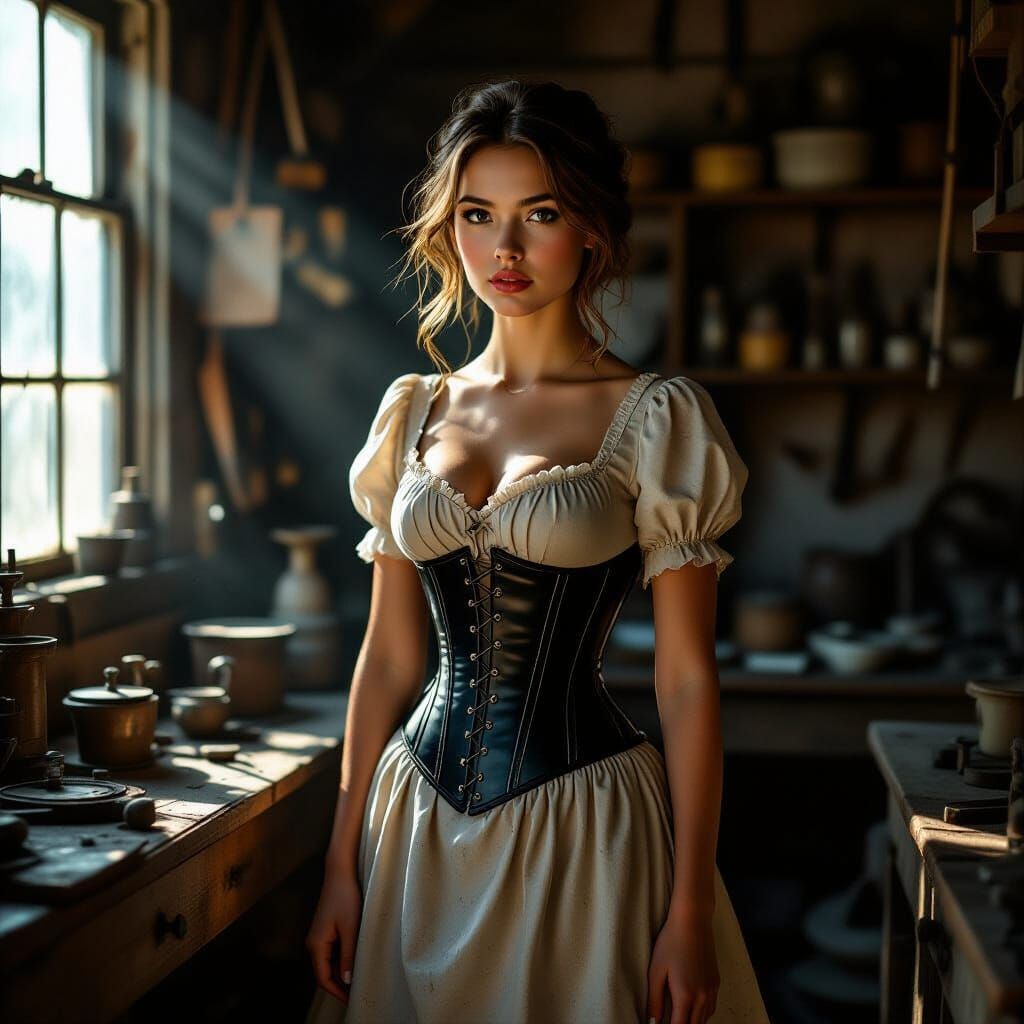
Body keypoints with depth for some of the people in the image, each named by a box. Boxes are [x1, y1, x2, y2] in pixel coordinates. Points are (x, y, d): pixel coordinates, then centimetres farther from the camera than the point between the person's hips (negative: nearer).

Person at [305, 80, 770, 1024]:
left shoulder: (655, 418, -7)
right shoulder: (415, 412, 6)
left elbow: (687, 679, -8)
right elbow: (388, 657, 8)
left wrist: (691, 911, -10)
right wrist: (342, 867, 7)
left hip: (580, 831, -4)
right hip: (419, 827, 4)